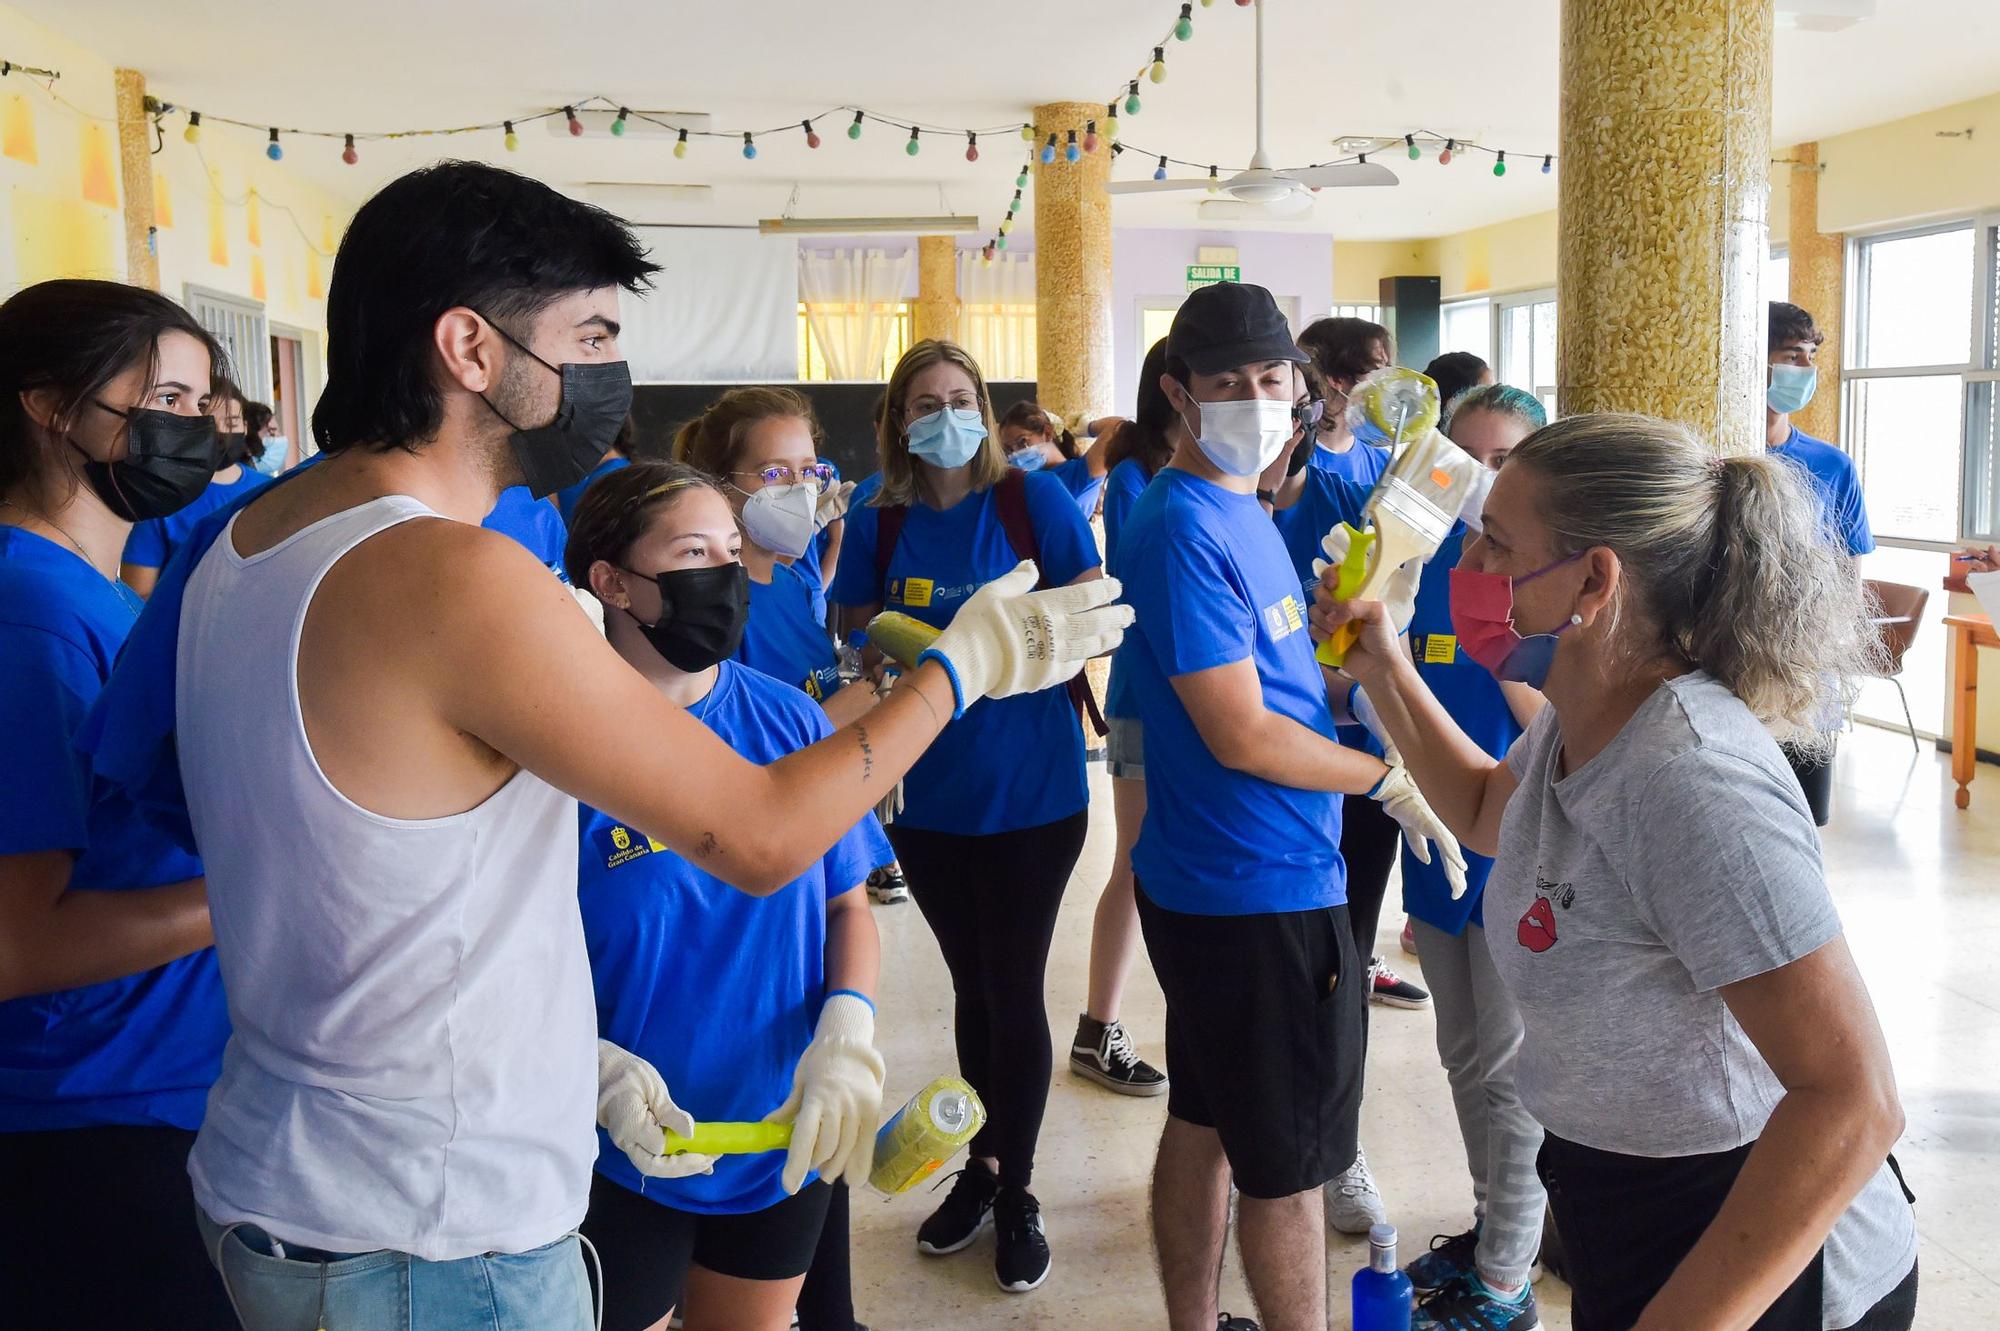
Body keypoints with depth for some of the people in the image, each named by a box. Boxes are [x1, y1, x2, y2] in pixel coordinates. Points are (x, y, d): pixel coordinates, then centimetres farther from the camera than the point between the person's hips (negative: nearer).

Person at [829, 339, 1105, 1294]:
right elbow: (856, 627, 7)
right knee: (972, 988, 16)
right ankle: (981, 1169, 34)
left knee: (1013, 991, 4)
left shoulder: (1034, 500, -7)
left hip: (1032, 791, -3)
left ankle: (1014, 1192, 22)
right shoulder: (877, 523, 1)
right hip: (929, 793, 3)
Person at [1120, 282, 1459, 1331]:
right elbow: (1243, 737, -21)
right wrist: (1393, 779, -10)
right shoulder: (1182, 527, -20)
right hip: (1262, 891, -10)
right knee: (1289, 1167, 5)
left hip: (1205, 882, 10)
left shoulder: (1238, 508, 10)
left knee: (1204, 1126, 20)